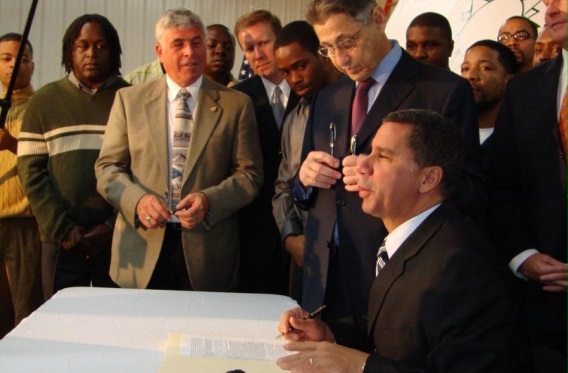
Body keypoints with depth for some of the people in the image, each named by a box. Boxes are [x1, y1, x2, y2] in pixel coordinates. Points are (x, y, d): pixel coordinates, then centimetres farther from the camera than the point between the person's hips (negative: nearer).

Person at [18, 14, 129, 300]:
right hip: (61, 240, 1)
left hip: (121, 238, -1)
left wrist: (113, 225, -10)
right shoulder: (44, 101, 9)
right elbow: (31, 171, 4)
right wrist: (62, 228, -6)